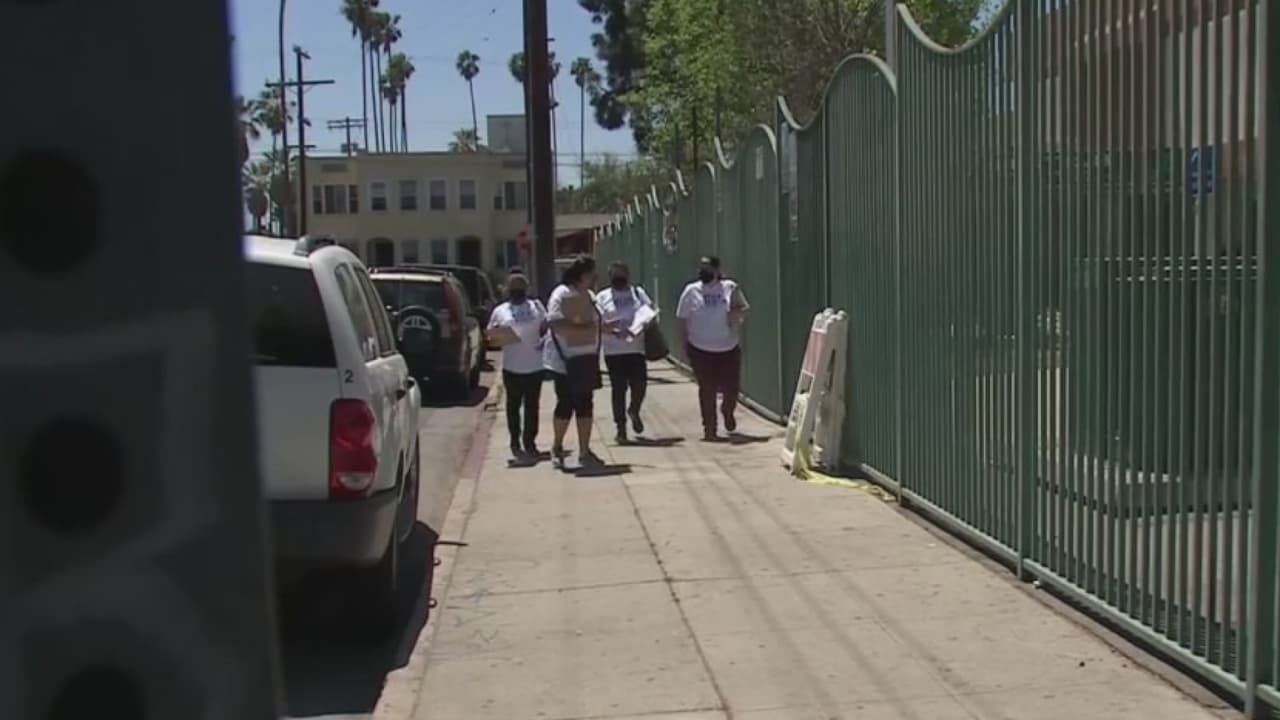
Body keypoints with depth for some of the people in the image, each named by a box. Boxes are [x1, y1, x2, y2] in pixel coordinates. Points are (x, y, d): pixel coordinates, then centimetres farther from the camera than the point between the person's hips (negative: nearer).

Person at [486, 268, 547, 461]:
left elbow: (547, 328, 12)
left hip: (535, 366, 1)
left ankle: (530, 441, 11)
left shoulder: (536, 306, 10)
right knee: (513, 405, 6)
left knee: (532, 405, 3)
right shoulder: (500, 311, 7)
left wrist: (545, 341, -8)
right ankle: (515, 441, 17)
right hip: (512, 367, 0)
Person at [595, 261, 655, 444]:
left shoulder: (638, 293, 11)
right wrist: (614, 332, -19)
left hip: (637, 348, 2)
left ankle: (634, 412, 29)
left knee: (640, 385, -4)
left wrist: (646, 323, -11)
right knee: (618, 389, 0)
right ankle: (621, 427, 10)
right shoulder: (602, 297, 5)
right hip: (614, 351, -1)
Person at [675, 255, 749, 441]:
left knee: (731, 388, 4)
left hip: (729, 349, 1)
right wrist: (686, 342, -1)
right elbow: (683, 319, 4)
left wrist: (737, 312, -14)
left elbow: (745, 308, 8)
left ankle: (727, 413, 38)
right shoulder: (691, 291, 1)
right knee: (707, 390, 3)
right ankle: (709, 429, 13)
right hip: (701, 350, -1)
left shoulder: (730, 288, 0)